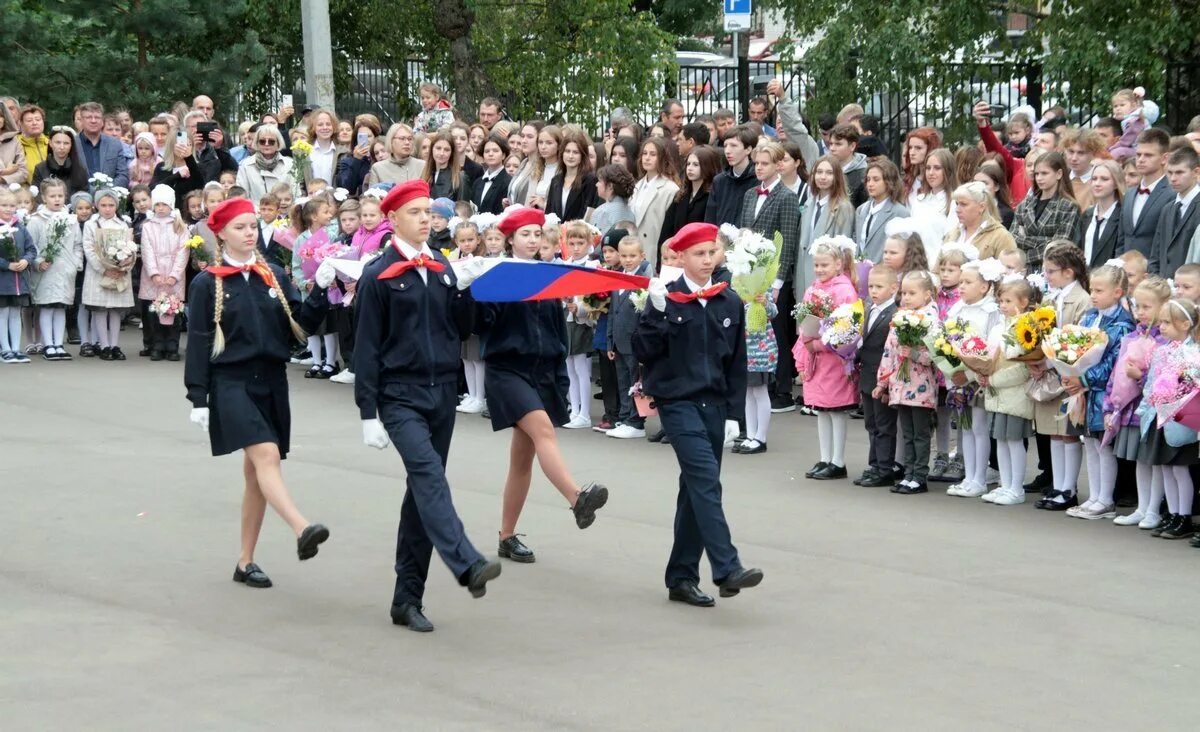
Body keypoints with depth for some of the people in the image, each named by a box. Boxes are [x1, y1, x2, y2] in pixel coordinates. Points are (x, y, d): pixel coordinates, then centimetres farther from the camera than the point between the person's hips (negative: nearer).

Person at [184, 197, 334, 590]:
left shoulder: (275, 276, 11)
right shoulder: (207, 284, -1)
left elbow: (301, 322, 4)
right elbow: (198, 343, -3)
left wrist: (320, 290, -12)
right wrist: (198, 399, -7)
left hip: (272, 383, 5)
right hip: (231, 384, -5)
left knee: (256, 473, 7)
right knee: (266, 455, -25)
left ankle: (245, 562, 15)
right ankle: (302, 529, -42)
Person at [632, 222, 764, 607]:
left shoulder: (730, 303, 7)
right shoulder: (666, 298, -3)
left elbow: (737, 362, 10)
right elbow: (644, 351, -8)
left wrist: (732, 413, 6)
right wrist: (657, 311, -20)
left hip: (714, 405, 5)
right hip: (677, 402, -5)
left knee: (697, 489, 9)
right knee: (706, 480, -18)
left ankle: (682, 578, 16)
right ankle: (727, 569, -24)